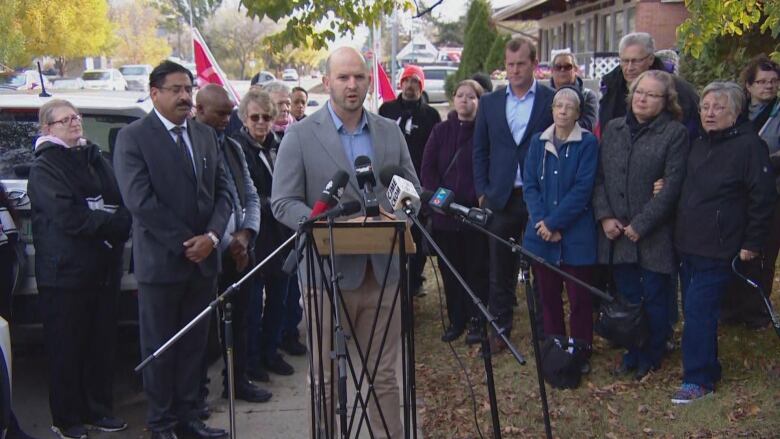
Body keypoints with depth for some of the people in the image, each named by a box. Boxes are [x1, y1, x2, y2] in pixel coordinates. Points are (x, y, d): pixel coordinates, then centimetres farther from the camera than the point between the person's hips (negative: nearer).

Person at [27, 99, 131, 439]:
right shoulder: (44, 166, -5)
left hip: (104, 266, 6)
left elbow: (121, 201, 9)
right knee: (67, 346, 3)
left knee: (102, 341, 9)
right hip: (66, 270, -6)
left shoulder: (93, 156, 14)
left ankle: (97, 409, 22)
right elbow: (67, 216, -17)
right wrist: (112, 222, -14)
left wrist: (119, 222, -12)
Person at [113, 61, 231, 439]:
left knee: (194, 343, 11)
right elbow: (140, 200, -15)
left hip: (203, 258, 5)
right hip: (160, 261, -5)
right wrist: (184, 242, -15)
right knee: (160, 347, 6)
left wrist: (212, 235, -8)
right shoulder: (132, 137, -7)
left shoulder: (205, 135, 11)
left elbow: (222, 190, 9)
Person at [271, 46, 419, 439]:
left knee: (383, 376, 11)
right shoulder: (300, 135, -2)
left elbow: (413, 191, 13)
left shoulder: (391, 132, 10)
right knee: (324, 380, 8)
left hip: (383, 271, 3)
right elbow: (283, 203, -5)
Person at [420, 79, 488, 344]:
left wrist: (480, 200, -19)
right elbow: (428, 168, 4)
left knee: (476, 268, 5)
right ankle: (456, 320, 23)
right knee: (449, 268, 10)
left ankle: (476, 321, 16)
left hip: (475, 213, -3)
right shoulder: (441, 131, 8)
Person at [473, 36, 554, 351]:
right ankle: (499, 328, 18)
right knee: (501, 269, 8)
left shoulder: (552, 101, 0)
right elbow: (480, 150, 11)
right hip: (501, 197, 3)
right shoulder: (489, 103, 9)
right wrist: (482, 191, 3)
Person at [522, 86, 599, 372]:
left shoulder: (588, 143, -4)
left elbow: (582, 189, -11)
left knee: (579, 298, 3)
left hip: (576, 235, -3)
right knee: (548, 296, 10)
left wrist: (554, 222, -15)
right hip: (541, 233, 4)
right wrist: (540, 222, -10)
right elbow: (530, 184, 3)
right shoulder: (538, 142, 8)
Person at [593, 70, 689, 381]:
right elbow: (599, 177, 8)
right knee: (627, 296, 14)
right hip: (616, 232, 4)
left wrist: (640, 225, -15)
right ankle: (633, 352, 29)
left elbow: (671, 186, -12)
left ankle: (651, 357, 24)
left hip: (654, 234, -4)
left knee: (654, 299, 7)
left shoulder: (675, 134, -7)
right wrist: (605, 216, -5)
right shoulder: (613, 129, 9)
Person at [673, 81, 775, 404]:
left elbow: (763, 198, -11)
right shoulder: (698, 144, 13)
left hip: (717, 251, -7)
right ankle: (707, 368, 28)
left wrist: (752, 244, -11)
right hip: (688, 245, 7)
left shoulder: (748, 145, -10)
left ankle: (698, 380, 2)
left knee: (698, 312, -8)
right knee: (694, 310, 13)